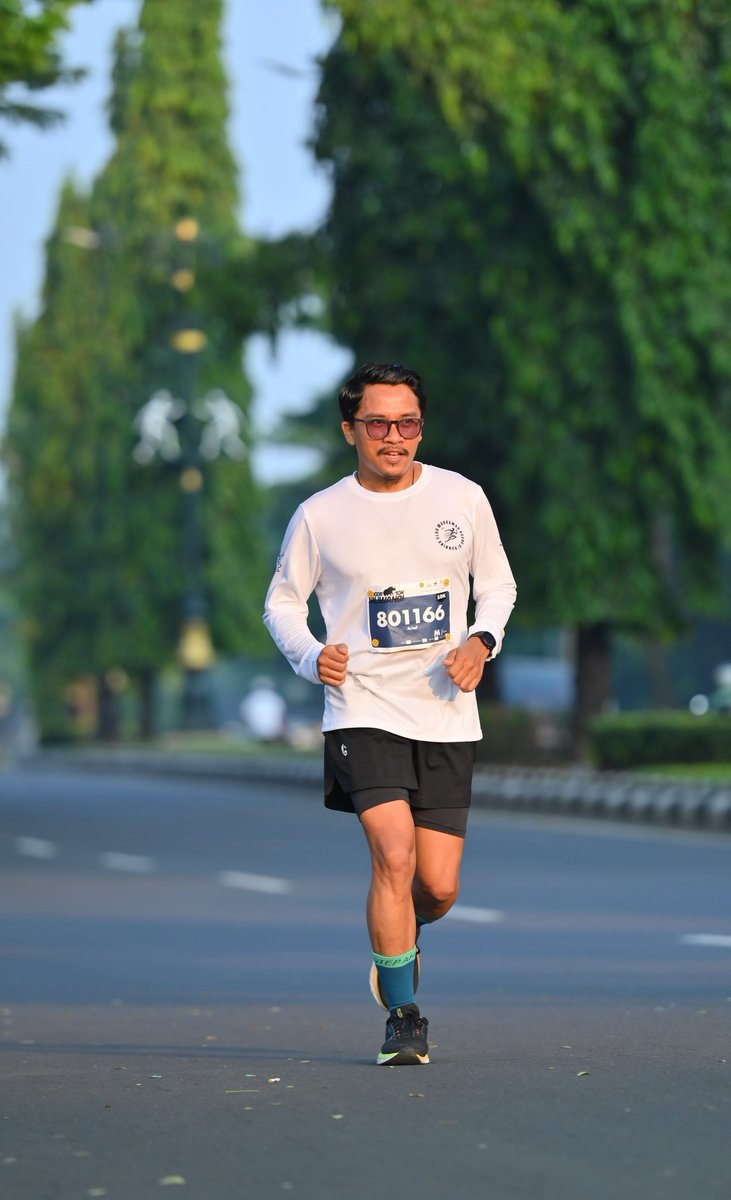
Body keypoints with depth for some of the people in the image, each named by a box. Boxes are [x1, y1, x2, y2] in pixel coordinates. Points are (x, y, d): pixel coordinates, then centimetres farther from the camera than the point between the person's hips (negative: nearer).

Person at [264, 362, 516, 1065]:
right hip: (364, 710, -2)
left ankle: (401, 939, 39)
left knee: (439, 887, 1)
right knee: (394, 852, -21)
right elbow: (282, 600, 10)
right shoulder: (320, 515, -2)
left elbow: (497, 583, 15)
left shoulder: (462, 498, 3)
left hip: (446, 715, 2)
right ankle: (404, 1019, -6)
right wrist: (312, 656, -9)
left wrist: (482, 640, -4)